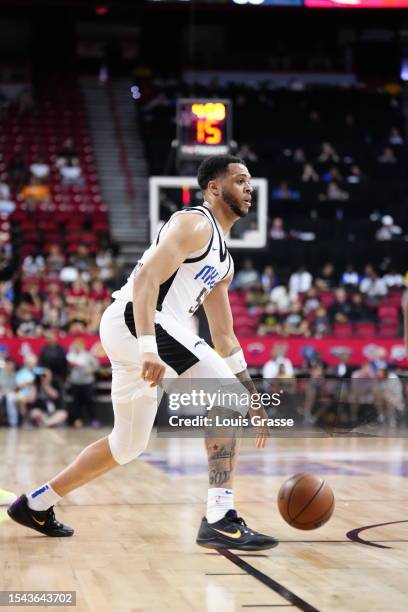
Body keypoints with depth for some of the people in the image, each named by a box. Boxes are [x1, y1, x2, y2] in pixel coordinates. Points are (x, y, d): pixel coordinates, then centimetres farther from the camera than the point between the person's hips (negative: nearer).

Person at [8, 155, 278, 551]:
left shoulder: (224, 262, 23)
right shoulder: (195, 224, -6)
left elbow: (224, 337, 26)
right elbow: (146, 276, -21)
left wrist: (253, 399, 22)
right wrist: (148, 348, -31)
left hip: (136, 331, 10)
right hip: (132, 320, -10)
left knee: (128, 445, 20)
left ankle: (36, 504, 32)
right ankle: (220, 519, -21)